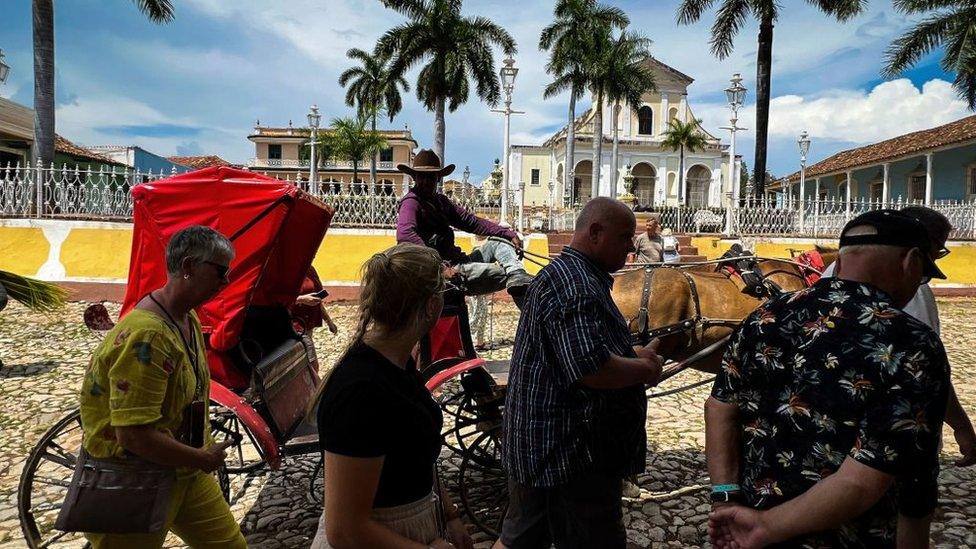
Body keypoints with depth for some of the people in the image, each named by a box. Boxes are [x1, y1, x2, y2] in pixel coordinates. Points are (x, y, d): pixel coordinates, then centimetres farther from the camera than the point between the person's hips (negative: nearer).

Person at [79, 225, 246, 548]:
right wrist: (203, 459, -19)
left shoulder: (189, 318, 2)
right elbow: (133, 436, -32)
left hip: (187, 470, 8)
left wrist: (205, 453, 8)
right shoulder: (146, 336, -28)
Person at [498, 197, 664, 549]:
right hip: (571, 453, -11)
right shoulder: (575, 284, -21)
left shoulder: (567, 274, 15)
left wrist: (635, 356, 9)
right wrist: (645, 369, -13)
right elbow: (591, 368, -32)